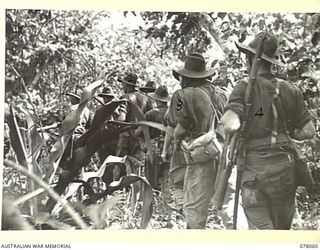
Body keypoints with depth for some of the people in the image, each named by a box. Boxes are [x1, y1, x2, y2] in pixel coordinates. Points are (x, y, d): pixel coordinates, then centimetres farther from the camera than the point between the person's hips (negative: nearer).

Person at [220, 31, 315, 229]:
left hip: (255, 167, -4)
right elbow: (309, 131, 4)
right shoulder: (291, 90, 3)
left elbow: (231, 126, -22)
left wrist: (223, 120, -1)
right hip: (285, 166, 4)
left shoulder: (245, 88, -9)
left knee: (261, 227, 3)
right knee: (283, 227, 17)